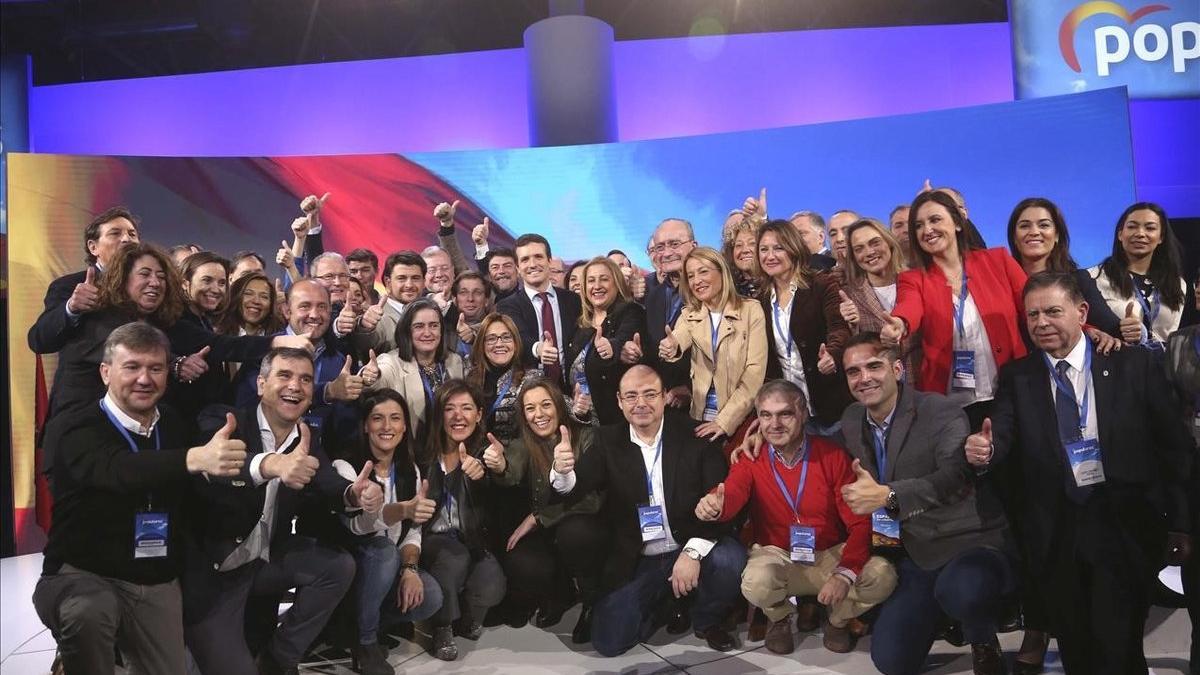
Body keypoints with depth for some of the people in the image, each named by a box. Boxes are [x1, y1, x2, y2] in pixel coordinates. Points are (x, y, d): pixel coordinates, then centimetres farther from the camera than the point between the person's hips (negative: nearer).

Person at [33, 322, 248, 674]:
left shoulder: (177, 428, 4)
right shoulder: (84, 430, -16)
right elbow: (118, 470, -41)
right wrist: (195, 458, -57)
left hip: (156, 583, 5)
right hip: (82, 575, -5)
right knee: (87, 613, -36)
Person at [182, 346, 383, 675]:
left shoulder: (308, 438, 1)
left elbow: (328, 483, -14)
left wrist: (355, 493, -39)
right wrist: (268, 464, -60)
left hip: (266, 558, 6)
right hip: (210, 569, -6)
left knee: (339, 565, -8)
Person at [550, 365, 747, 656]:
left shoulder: (694, 436, -8)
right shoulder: (608, 441, -1)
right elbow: (575, 489, -12)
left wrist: (693, 551, -26)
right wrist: (563, 472, -36)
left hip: (692, 548, -1)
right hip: (636, 562, 1)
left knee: (730, 560, -30)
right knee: (608, 641, -11)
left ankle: (706, 621, 4)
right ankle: (663, 602, 21)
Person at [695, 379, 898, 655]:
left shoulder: (832, 455, -8)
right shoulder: (752, 459, -6)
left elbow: (859, 522, -9)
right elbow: (731, 495, -27)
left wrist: (845, 574, -22)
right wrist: (713, 506, -53)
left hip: (833, 554, 1)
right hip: (777, 555, -1)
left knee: (883, 575, -26)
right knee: (755, 582, -34)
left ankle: (838, 620, 9)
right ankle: (780, 619, 6)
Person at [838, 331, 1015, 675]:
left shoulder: (940, 411, -15)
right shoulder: (852, 419, 4)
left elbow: (958, 476, -33)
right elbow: (860, 482, 23)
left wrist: (886, 495, -41)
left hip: (969, 543, -5)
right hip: (914, 554, 5)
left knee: (959, 591, -39)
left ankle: (983, 641, -4)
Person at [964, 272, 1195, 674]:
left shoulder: (1134, 365, 0)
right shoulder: (1016, 378, 4)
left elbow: (1174, 446, 2)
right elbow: (1003, 437, -8)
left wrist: (1180, 522, -1)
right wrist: (985, 450, -32)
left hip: (1125, 525, -2)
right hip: (1055, 535, 2)